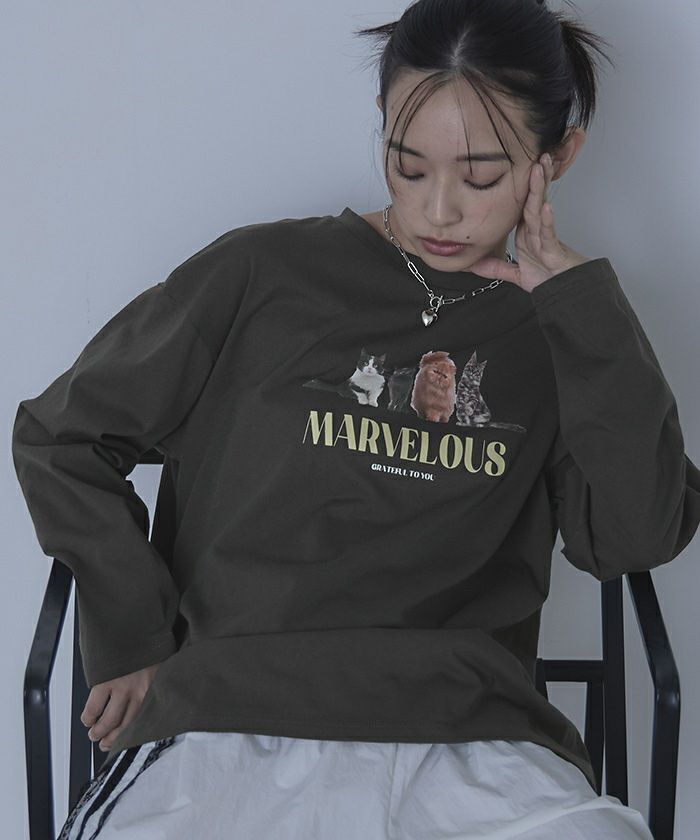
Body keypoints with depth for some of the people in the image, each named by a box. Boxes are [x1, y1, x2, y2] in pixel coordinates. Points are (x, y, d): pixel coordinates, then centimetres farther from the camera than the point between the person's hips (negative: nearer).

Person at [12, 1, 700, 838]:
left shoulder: (555, 332, 13)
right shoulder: (264, 274, 6)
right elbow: (58, 437, 13)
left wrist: (580, 295, -1)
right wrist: (134, 637, 7)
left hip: (468, 739, 2)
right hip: (227, 721, -1)